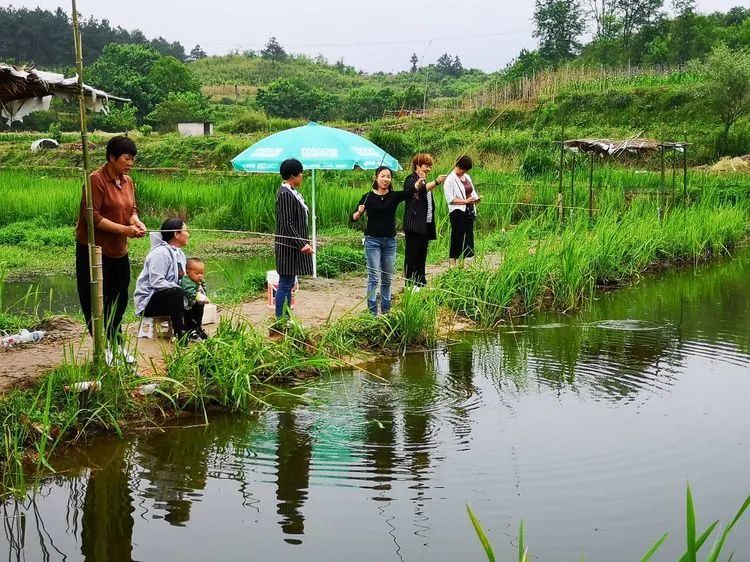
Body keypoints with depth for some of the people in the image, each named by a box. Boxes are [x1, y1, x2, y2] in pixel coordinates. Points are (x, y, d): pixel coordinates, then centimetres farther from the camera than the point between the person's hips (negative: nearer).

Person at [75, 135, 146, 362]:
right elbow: (93, 217, -21)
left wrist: (137, 222, -8)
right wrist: (124, 229, -24)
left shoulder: (128, 182, 7)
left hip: (119, 250, 8)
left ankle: (116, 343, 28)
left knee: (120, 298, 14)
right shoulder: (96, 180, -17)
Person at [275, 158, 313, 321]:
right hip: (289, 246, -10)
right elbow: (287, 224, -22)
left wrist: (304, 243, 18)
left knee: (289, 283, 14)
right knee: (285, 284, -4)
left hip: (295, 245, 10)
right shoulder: (285, 194, -18)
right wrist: (302, 244, -22)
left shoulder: (292, 192, 11)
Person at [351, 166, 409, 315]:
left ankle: (386, 310, 16)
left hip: (390, 241, 3)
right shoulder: (369, 197, -3)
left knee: (387, 278, 8)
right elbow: (353, 218, -1)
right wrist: (359, 212, -24)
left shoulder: (395, 196, 1)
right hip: (372, 240, -3)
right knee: (374, 277, -6)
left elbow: (409, 192, -19)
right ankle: (372, 312, -4)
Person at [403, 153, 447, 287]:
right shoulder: (411, 179, -7)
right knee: (412, 256, -6)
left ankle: (421, 283, 15)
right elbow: (421, 189, -29)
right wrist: (436, 182, -43)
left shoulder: (424, 181, 21)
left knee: (422, 255, 10)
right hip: (414, 225, -9)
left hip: (425, 225, 9)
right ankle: (410, 284, -4)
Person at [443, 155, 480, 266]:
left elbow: (472, 191, 23)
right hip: (458, 212, -7)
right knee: (457, 237, -7)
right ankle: (453, 263, -2)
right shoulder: (450, 179, -7)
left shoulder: (467, 177, 16)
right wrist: (465, 201, -18)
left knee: (468, 237, 6)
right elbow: (450, 199, -13)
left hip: (469, 211, 7)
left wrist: (476, 199, 0)